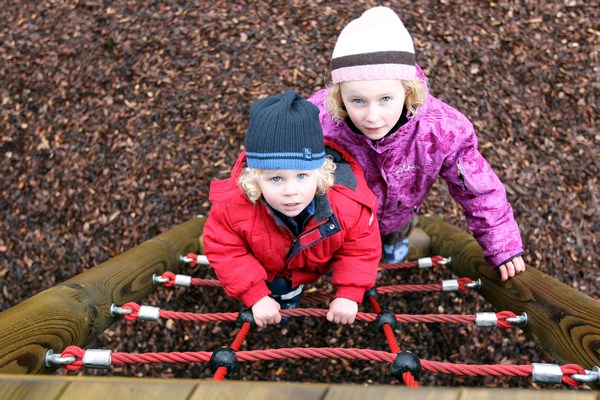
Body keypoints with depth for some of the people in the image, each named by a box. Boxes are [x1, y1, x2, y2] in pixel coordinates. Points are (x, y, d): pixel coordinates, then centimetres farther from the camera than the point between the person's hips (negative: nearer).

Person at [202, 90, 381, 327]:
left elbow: (361, 248, -24)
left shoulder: (349, 203, -43)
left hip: (317, 264, 2)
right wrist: (256, 297, -29)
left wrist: (348, 295, -28)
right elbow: (223, 249, -26)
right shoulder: (234, 203, -43)